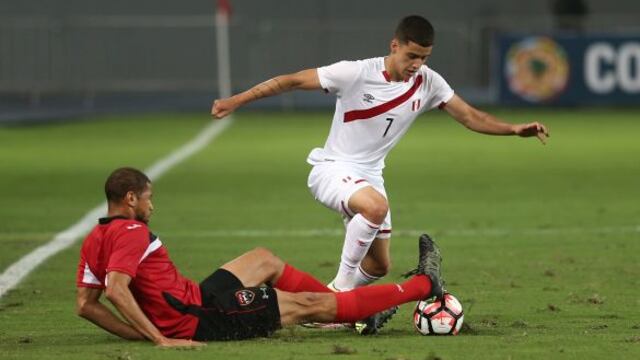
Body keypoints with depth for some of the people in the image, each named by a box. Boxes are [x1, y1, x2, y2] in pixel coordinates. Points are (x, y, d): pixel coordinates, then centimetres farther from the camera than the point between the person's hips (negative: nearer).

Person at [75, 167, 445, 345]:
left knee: (264, 259, 25)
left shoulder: (93, 241, 6)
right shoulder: (132, 232, -20)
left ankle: (357, 312, 31)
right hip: (204, 318, -10)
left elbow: (86, 304, 6)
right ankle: (422, 285, 12)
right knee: (310, 305, 2)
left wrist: (140, 333, 3)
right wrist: (159, 337, -32)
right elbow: (116, 288, -34)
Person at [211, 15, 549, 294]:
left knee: (379, 266, 7)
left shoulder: (428, 83, -5)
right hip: (332, 169, -7)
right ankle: (341, 286, -22)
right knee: (376, 206, -37)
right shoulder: (356, 73, -20)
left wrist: (514, 129, -14)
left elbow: (469, 116, 1)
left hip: (369, 176, 7)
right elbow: (293, 80, -16)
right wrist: (235, 101, -18)